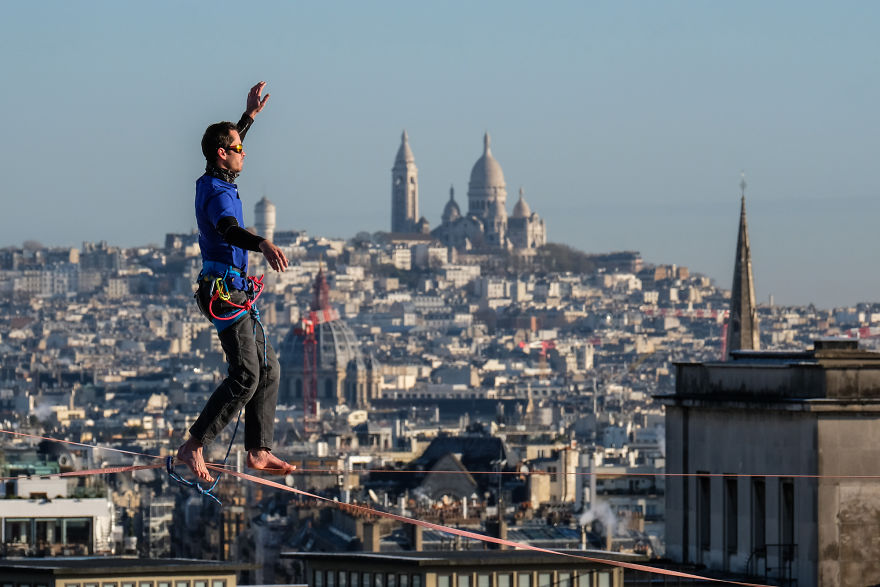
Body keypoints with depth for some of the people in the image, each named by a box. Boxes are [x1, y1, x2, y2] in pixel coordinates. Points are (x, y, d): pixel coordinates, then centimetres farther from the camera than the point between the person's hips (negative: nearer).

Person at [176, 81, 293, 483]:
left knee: (267, 369, 12)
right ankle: (194, 447, -16)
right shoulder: (218, 193, -17)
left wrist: (250, 115, 44)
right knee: (246, 375, -17)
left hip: (233, 293, 11)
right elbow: (228, 229, -40)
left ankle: (258, 451, 13)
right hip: (225, 292, -11)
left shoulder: (211, 182, 13)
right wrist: (263, 245, -58)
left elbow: (228, 144, 37)